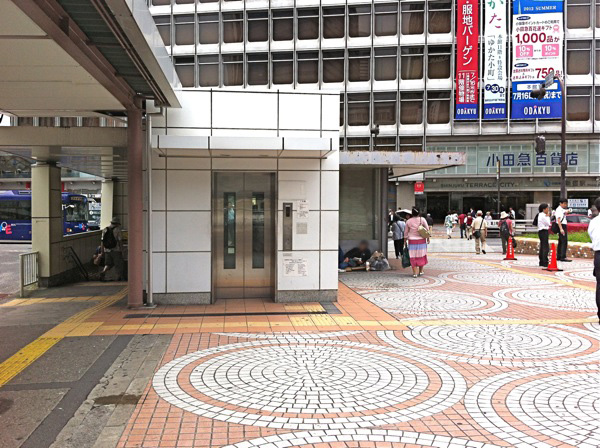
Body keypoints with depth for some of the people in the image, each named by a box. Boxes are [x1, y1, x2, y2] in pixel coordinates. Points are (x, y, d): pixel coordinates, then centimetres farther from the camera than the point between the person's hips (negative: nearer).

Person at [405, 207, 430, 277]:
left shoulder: (408, 221, -2)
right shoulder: (422, 219, -5)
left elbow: (406, 232, 3)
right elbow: (427, 229, -3)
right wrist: (428, 238, 6)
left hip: (412, 241, 0)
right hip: (421, 240, 0)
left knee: (413, 256, 4)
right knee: (421, 255, 15)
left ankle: (415, 273, 0)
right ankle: (420, 271, 22)